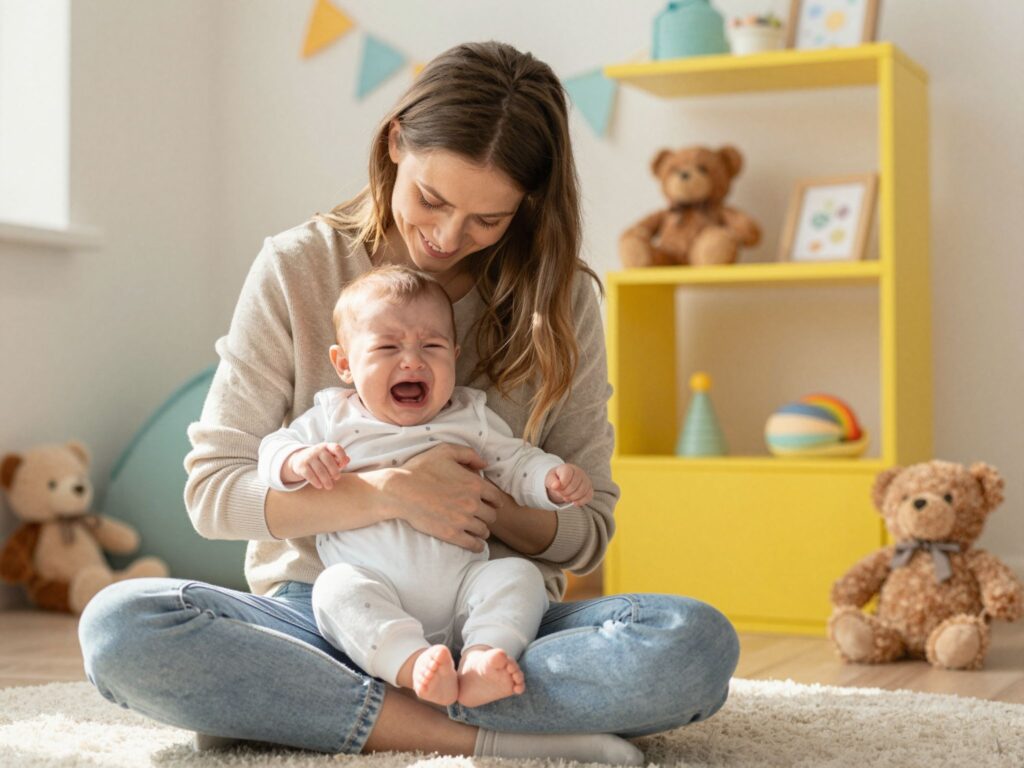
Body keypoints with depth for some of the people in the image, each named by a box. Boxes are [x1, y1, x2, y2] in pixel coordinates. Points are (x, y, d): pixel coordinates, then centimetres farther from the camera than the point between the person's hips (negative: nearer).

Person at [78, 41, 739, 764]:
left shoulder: (559, 298, 2)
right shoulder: (298, 268, -2)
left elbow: (588, 529, 6)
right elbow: (213, 488, -4)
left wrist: (497, 510, -17)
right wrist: (387, 493, -18)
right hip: (324, 612, -1)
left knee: (698, 645, -29)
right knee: (119, 626, -30)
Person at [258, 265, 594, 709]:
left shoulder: (470, 418, 14)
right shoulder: (334, 419, 11)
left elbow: (517, 464, 17)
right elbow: (272, 450, 10)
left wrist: (555, 480, -6)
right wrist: (299, 462, -15)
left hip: (461, 591, 2)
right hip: (375, 604, -1)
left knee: (518, 575, -21)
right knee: (337, 586, -30)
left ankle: (480, 660, -39)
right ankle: (411, 665, -46)